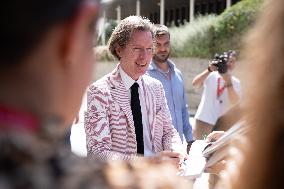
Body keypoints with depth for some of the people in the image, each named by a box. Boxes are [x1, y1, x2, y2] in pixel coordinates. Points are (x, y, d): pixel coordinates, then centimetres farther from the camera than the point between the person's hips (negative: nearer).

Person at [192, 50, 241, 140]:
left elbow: (234, 102, -12)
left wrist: (228, 81, -21)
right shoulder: (211, 75, 2)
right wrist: (209, 70, -24)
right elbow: (195, 84, -13)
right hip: (202, 120, 0)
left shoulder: (235, 82, 3)